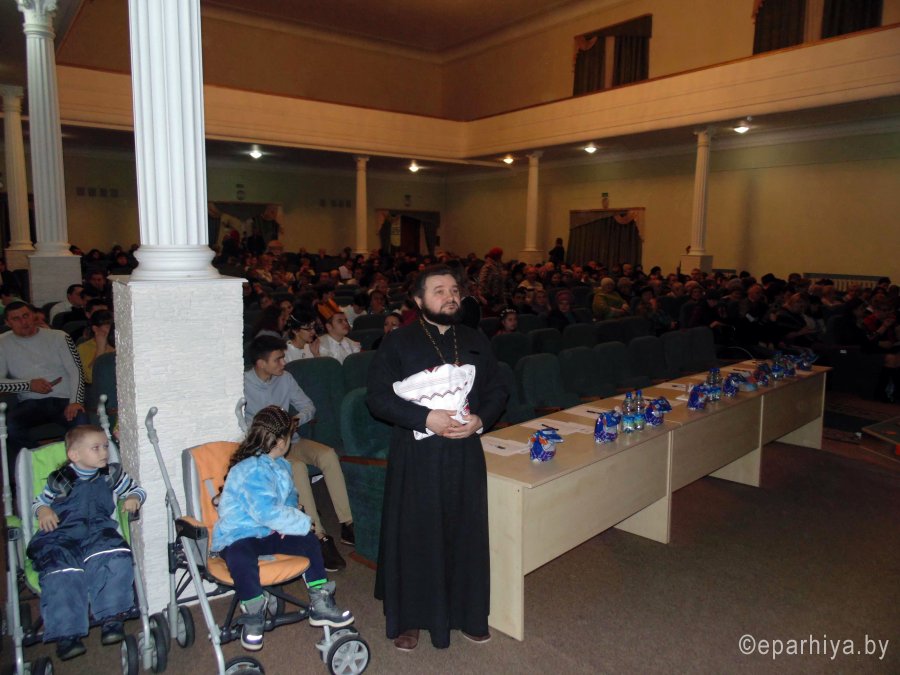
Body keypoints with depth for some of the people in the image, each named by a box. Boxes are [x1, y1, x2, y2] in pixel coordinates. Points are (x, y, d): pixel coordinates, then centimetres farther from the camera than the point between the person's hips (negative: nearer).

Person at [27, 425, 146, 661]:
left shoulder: (113, 475, 18)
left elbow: (136, 489, 27)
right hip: (60, 536, 0)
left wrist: (134, 498, 4)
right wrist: (43, 511, 1)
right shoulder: (60, 479, 14)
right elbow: (38, 501, 24)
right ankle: (66, 632, -25)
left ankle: (111, 618, -26)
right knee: (61, 571, -29)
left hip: (99, 532, 1)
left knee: (115, 557, -30)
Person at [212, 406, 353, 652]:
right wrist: (303, 522, -20)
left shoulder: (282, 466, 8)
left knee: (308, 541, -4)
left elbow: (290, 499, 20)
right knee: (241, 560, -38)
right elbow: (266, 512, -31)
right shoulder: (252, 470, -24)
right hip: (237, 536, -9)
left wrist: (292, 517, -4)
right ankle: (253, 616, -10)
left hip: (269, 533, 9)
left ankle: (320, 604, 7)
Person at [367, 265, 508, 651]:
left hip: (466, 453, 3)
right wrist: (425, 418, -20)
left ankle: (467, 612, 31)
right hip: (416, 456, -3)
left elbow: (497, 391, 11)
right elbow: (378, 397, -9)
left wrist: (480, 420, -9)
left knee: (465, 532, 12)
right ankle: (408, 618, 26)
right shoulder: (398, 343, -4)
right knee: (414, 535, 7)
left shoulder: (476, 341, 9)